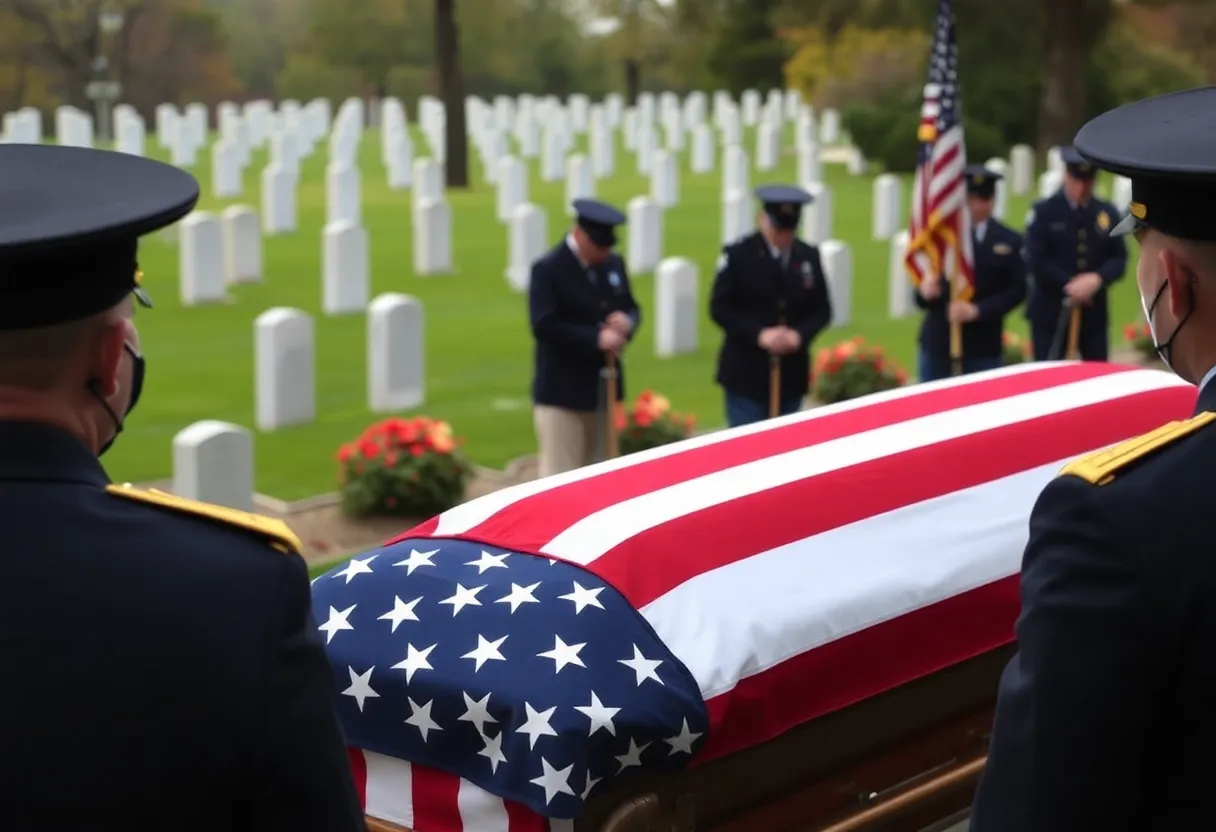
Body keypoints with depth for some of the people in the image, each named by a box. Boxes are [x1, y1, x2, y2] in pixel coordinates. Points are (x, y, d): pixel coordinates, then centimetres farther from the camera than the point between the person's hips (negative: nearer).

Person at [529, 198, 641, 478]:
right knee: (560, 475, -7)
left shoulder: (614, 264, 10)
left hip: (604, 388, 7)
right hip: (562, 390, -7)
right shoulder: (548, 269, -12)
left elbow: (631, 308, 16)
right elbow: (544, 325, -20)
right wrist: (596, 339, -24)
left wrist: (626, 322, -9)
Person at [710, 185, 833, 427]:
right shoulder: (738, 255, -6)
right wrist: (759, 335, -20)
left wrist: (799, 335, -13)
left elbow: (822, 309, 7)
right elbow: (719, 308, -9)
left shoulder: (809, 257, 5)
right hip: (746, 373, -4)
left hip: (792, 373, 4)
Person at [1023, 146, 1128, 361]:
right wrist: (1068, 286, -19)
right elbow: (1037, 261, -11)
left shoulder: (1108, 213, 7)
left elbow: (1119, 259, 3)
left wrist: (1097, 279, -17)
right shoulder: (1043, 212, -3)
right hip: (1050, 314, -3)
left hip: (1094, 313, 3)